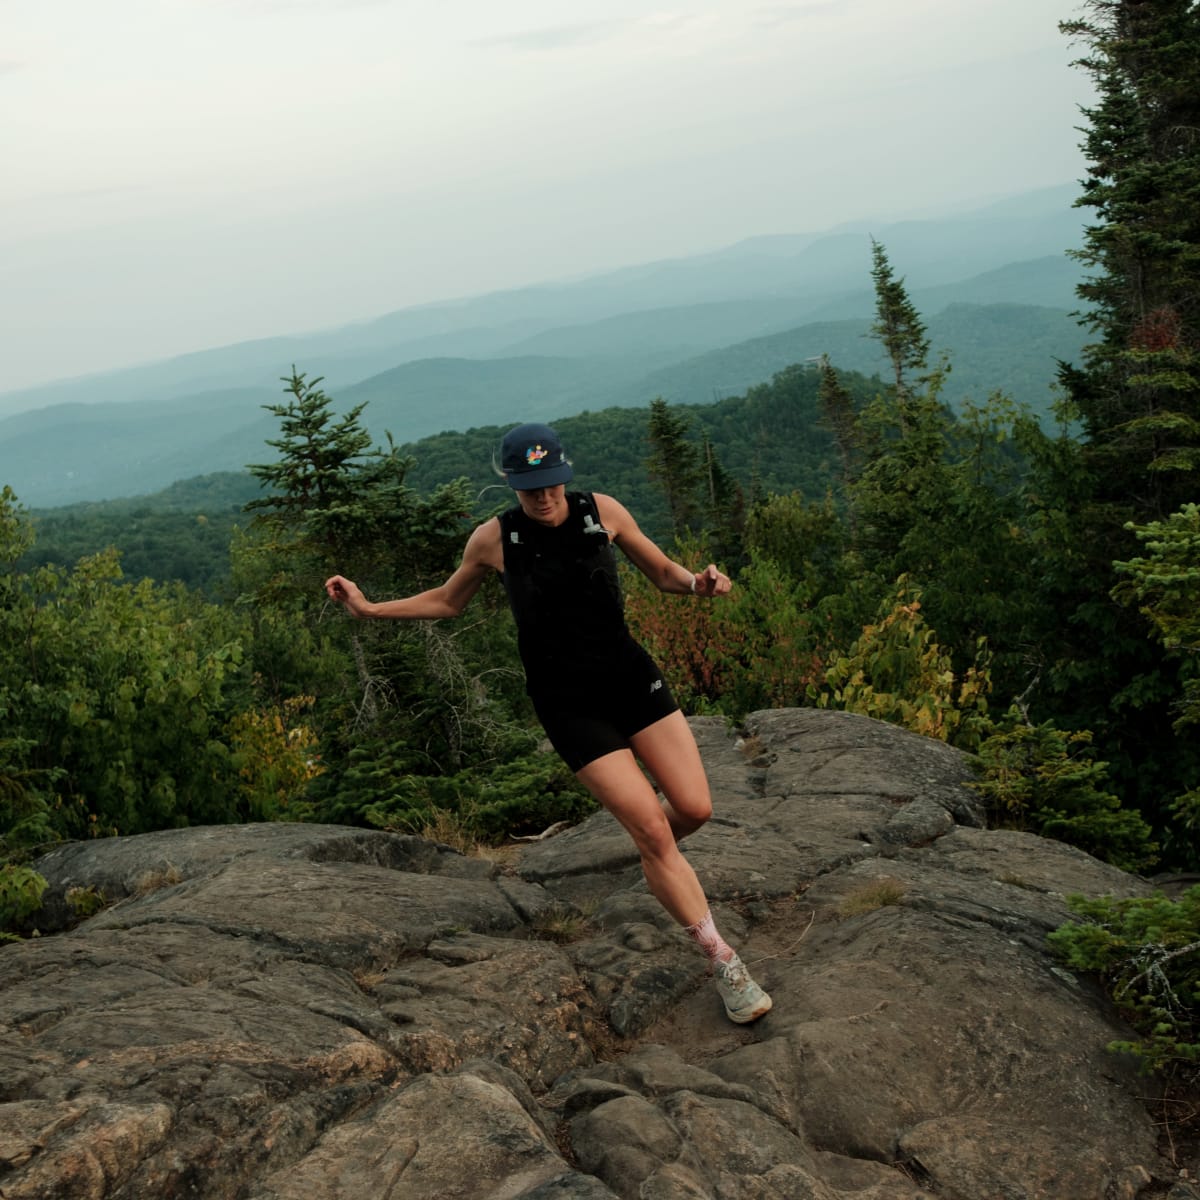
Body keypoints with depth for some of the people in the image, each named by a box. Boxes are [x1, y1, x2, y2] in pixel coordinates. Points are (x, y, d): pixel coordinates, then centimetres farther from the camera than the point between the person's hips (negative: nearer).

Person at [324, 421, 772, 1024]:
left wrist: (696, 582, -12)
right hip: (568, 704, -3)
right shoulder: (493, 539, -5)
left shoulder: (602, 511, -2)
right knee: (652, 828, -10)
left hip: (632, 678, 3)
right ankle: (725, 964, 2)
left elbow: (662, 572, 10)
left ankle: (655, 859, 32)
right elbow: (446, 601, 13)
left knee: (693, 807, -7)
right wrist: (368, 608, 4)